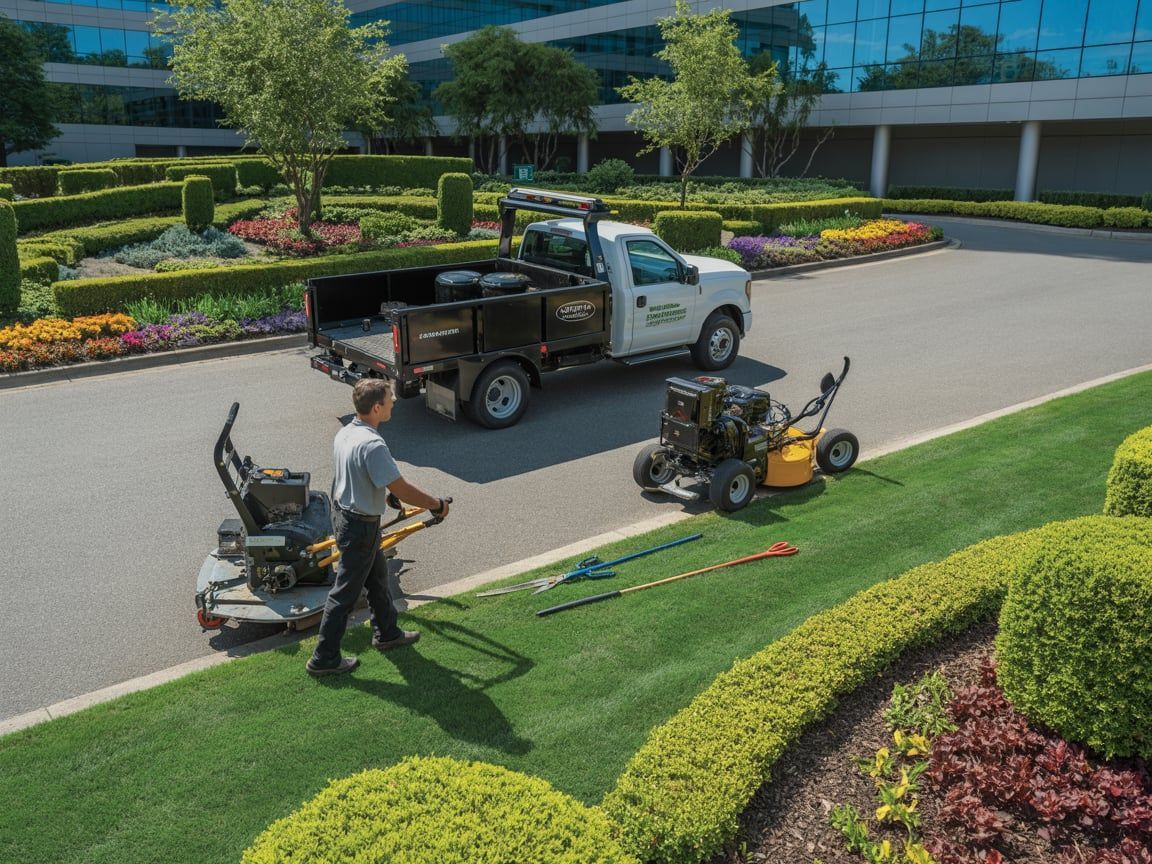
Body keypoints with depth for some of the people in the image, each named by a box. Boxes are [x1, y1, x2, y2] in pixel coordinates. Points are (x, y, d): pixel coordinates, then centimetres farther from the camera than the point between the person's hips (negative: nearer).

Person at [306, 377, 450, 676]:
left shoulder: (344, 433, 0)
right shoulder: (372, 445, -29)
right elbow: (401, 489, -26)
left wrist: (384, 496, 28)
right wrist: (436, 505, -13)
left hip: (343, 513, 10)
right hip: (360, 527, -10)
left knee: (377, 574, 24)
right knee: (346, 591, 4)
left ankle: (387, 633, 41)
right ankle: (324, 658, 17)